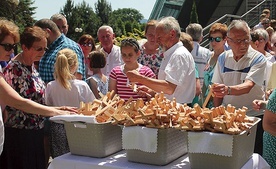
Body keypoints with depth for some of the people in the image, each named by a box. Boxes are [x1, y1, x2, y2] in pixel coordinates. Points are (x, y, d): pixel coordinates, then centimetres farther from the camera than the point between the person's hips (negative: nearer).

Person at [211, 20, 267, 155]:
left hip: (253, 116, -3)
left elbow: (248, 86, -24)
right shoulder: (223, 58, 4)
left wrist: (228, 90, -42)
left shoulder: (258, 59, -9)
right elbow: (218, 88, 8)